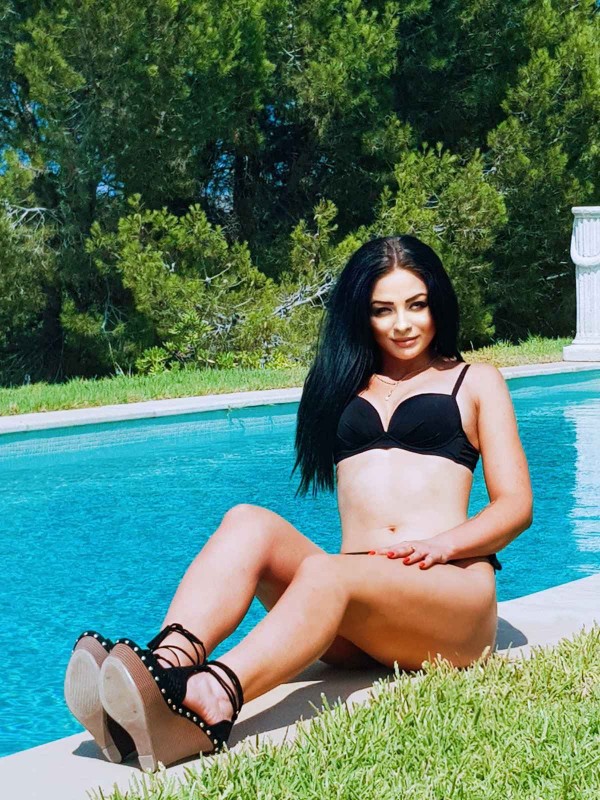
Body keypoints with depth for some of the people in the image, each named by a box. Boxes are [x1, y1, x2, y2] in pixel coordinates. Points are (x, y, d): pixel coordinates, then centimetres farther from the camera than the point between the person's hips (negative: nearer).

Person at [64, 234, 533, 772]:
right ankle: (165, 666, -49)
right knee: (248, 523, -24)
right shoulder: (348, 382, 26)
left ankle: (210, 701, -61)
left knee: (326, 573, -35)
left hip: (452, 589, -3)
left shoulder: (475, 381, 18)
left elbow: (516, 505, 8)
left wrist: (442, 545, -9)